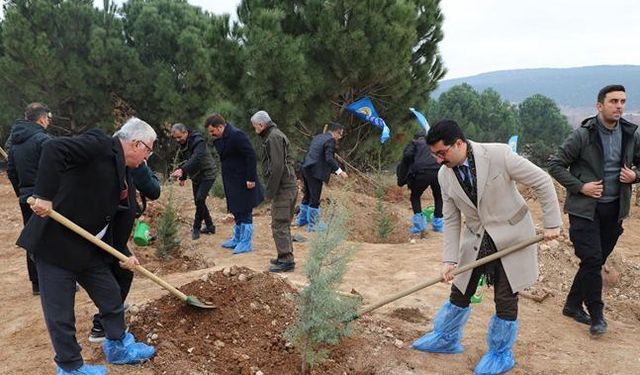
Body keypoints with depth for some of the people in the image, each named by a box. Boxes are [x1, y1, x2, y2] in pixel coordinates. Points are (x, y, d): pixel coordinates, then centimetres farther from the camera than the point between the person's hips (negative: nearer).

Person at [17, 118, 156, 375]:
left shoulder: (119, 171, 12)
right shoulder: (100, 145, -15)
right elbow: (53, 150, -30)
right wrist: (45, 196, -32)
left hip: (88, 247, 9)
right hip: (54, 241, -9)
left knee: (111, 296, 15)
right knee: (60, 312, 6)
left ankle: (118, 348, 35)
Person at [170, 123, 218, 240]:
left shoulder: (198, 141, -22)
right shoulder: (183, 144, 5)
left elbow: (196, 159, -38)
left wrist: (182, 170, -49)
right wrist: (183, 177, 13)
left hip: (207, 174, -9)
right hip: (195, 176, 9)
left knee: (200, 199, -18)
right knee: (198, 202, 8)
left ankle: (196, 228, -7)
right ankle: (210, 226, 20)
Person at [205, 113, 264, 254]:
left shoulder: (237, 135, -19)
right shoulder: (220, 139, 10)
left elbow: (251, 155, -22)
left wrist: (251, 179, -23)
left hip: (243, 182, -10)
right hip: (232, 182, 10)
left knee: (245, 213, -2)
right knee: (237, 212, 18)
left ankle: (246, 243, 6)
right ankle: (237, 239, 30)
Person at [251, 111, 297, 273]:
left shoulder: (273, 137, -13)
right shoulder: (277, 135, 20)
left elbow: (277, 166, -21)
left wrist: (269, 191, -17)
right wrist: (271, 189, 20)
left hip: (283, 188, -10)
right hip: (289, 186, 10)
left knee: (279, 225, -6)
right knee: (284, 224, 16)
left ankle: (286, 260, -2)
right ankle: (285, 257, 23)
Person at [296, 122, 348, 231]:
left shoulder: (318, 137, 16)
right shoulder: (330, 140, -11)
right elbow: (329, 158, -21)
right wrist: (339, 171, -22)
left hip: (306, 169, 9)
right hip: (315, 172, -9)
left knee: (307, 196, 22)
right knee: (315, 199, 0)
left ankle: (301, 220, 33)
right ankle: (313, 225, 8)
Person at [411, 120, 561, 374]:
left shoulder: (498, 154, -22)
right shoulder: (444, 175, -7)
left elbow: (542, 182, -13)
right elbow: (451, 220, -1)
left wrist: (552, 223, -12)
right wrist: (449, 258, -8)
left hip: (511, 237, -4)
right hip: (476, 240, 4)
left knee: (505, 299, 2)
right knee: (459, 293, 12)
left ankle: (501, 354, 24)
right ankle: (446, 339, 36)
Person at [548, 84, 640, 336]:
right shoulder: (583, 135, -10)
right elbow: (555, 165, -7)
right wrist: (580, 186, -15)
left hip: (614, 210, 5)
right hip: (585, 209, -5)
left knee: (597, 261, 12)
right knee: (592, 260, -8)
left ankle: (573, 305, 28)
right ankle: (596, 315, 8)